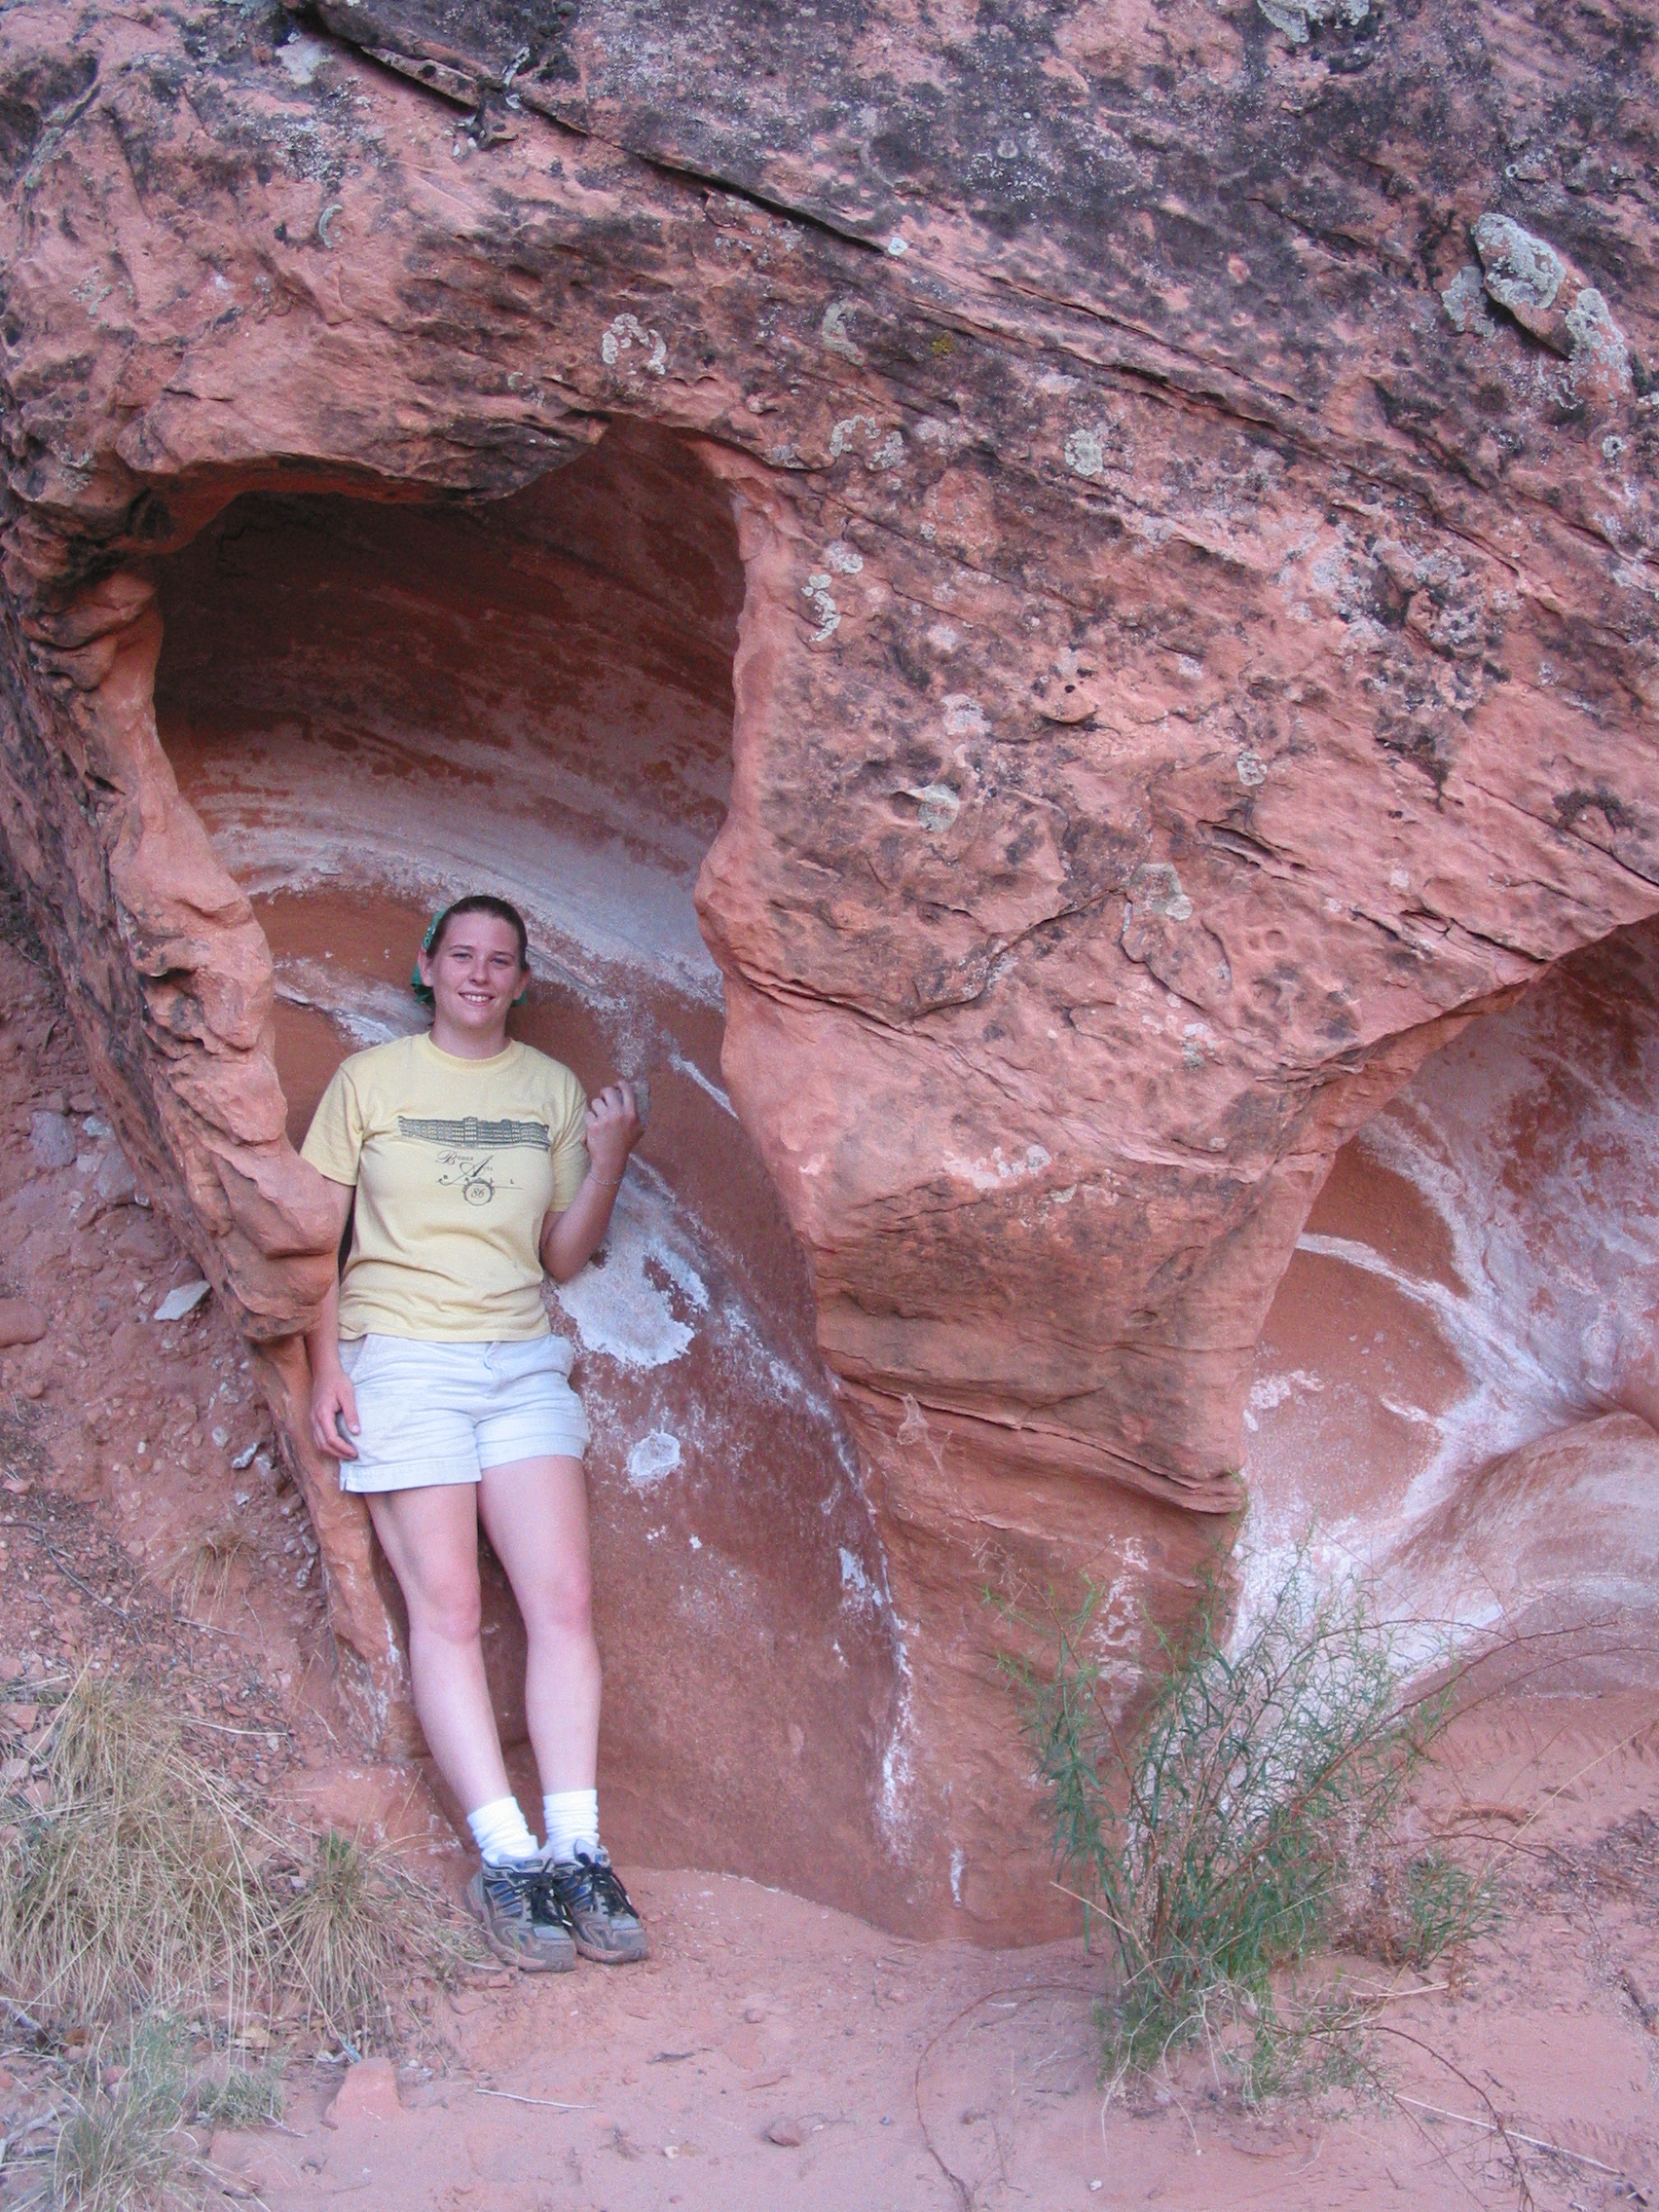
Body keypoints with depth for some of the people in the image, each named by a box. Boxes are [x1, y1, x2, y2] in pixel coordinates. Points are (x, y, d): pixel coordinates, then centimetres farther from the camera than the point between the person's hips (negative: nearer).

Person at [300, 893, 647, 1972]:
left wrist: (608, 1162, -3)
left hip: (523, 1361, 3)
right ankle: (508, 1861, -9)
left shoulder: (553, 1089, 13)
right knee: (446, 1605, -10)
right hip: (403, 1358, -2)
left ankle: (578, 1853, -7)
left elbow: (563, 1256, 13)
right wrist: (326, 1366, -5)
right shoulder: (369, 1079, 6)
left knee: (563, 1598, -9)